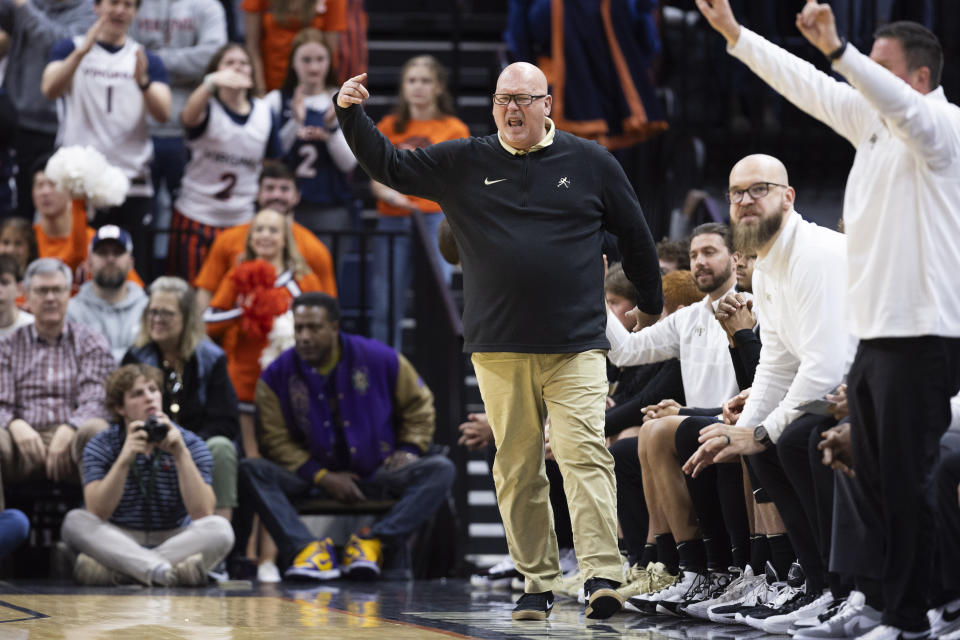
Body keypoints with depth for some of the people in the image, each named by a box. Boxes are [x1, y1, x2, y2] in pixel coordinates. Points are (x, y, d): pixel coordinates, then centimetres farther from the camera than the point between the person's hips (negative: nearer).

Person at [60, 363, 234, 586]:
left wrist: (181, 455, -23)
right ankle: (167, 572, -39)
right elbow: (97, 514, -16)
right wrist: (124, 460, -27)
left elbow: (202, 514, -14)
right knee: (75, 521, -27)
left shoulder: (190, 444, -2)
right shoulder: (102, 446, -2)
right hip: (119, 542, 0)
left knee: (220, 528, -28)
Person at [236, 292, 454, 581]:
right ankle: (307, 547, -42)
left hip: (376, 474, 0)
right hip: (313, 478, 0)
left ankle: (373, 542, -37)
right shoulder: (277, 376, -2)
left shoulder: (379, 359, -1)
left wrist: (409, 449, -3)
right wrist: (322, 477, -14)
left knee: (440, 470, -26)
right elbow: (276, 440, -3)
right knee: (250, 470, -26)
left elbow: (419, 405, 12)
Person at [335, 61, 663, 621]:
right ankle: (538, 584, 9)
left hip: (576, 347, -3)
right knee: (517, 468, 4)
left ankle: (602, 576, -21)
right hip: (500, 349, 3)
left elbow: (635, 235, 15)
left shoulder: (590, 163, 5)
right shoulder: (464, 164, 9)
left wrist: (653, 305, 22)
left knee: (584, 454, -15)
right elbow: (391, 167, 13)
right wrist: (352, 115, -1)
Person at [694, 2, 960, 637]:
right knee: (873, 477, 10)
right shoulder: (872, 120, 16)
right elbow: (803, 84, 21)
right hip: (873, 332, 9)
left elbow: (899, 104, -31)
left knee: (906, 479, -7)